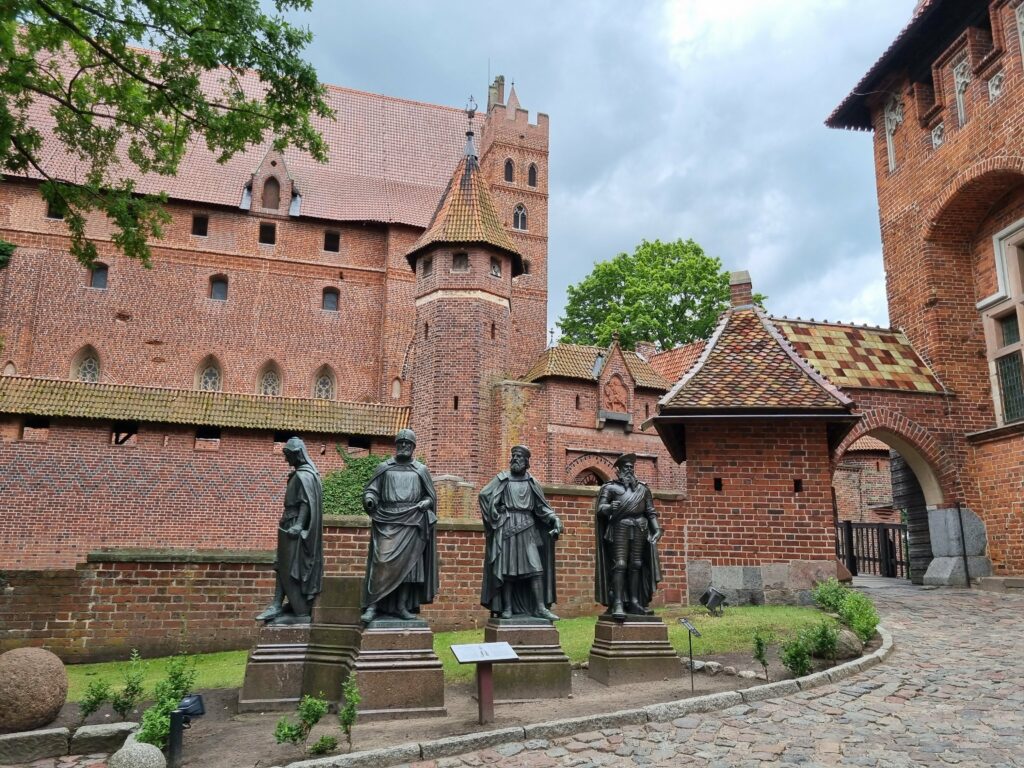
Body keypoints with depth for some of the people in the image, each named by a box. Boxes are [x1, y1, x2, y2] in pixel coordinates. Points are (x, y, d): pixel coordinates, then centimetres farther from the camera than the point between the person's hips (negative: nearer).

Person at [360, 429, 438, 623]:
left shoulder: (421, 470, 11)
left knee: (406, 564, 1)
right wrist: (369, 500, -15)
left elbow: (431, 497, 14)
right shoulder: (383, 468, 10)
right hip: (386, 521, -1)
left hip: (411, 524, 1)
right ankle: (373, 605, -6)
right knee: (382, 562, -11)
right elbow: (371, 490, 7)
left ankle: (401, 606, 8)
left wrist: (423, 505, -7)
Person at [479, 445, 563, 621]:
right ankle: (507, 608, 7)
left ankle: (540, 607, -5)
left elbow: (541, 506, 10)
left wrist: (554, 518, -6)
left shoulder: (531, 482, 11)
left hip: (527, 529, 2)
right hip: (505, 528, -2)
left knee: (535, 567, -6)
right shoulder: (503, 479, 5)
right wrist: (495, 516, -6)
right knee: (506, 569, 1)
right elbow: (484, 495, -2)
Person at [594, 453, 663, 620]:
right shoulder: (610, 487, 6)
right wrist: (610, 507, -26)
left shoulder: (643, 488, 18)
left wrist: (656, 527, 3)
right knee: (620, 564, -10)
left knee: (636, 565, 3)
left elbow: (650, 511, 16)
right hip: (620, 527, -4)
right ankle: (618, 604, -13)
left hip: (640, 528, 4)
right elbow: (600, 508, -4)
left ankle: (634, 602, 6)